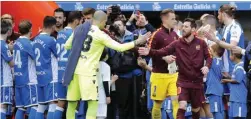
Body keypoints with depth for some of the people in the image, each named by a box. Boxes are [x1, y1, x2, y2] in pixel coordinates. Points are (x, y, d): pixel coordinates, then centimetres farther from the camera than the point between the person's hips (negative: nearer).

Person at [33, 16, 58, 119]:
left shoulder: (36, 39, 11)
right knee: (53, 104, -7)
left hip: (39, 76, 8)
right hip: (50, 76, -8)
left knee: (41, 105, 11)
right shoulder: (51, 40, -12)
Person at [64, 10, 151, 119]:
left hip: (75, 69, 6)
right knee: (93, 103, -2)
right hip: (87, 71, -6)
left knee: (72, 103, 10)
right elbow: (119, 47, -9)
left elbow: (67, 46, 15)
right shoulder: (101, 35, -7)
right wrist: (137, 42, -1)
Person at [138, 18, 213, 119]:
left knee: (196, 109, 14)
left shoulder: (201, 43, -3)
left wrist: (207, 66, -21)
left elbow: (208, 57, 1)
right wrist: (149, 52, -31)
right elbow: (162, 51, -14)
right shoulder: (177, 44, -5)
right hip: (183, 81, -1)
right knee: (182, 106, -17)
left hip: (197, 81, 1)